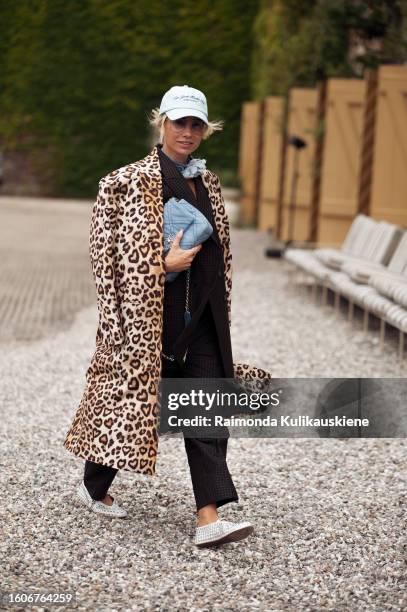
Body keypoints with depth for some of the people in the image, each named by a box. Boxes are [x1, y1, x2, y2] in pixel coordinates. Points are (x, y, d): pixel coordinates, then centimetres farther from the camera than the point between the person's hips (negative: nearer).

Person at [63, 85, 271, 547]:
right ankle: (94, 487, 29)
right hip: (152, 316, -6)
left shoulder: (206, 181, 13)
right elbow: (110, 252, -12)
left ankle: (209, 518, -5)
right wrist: (165, 265, -17)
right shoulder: (131, 181, -8)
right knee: (132, 394, 6)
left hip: (202, 318, 6)